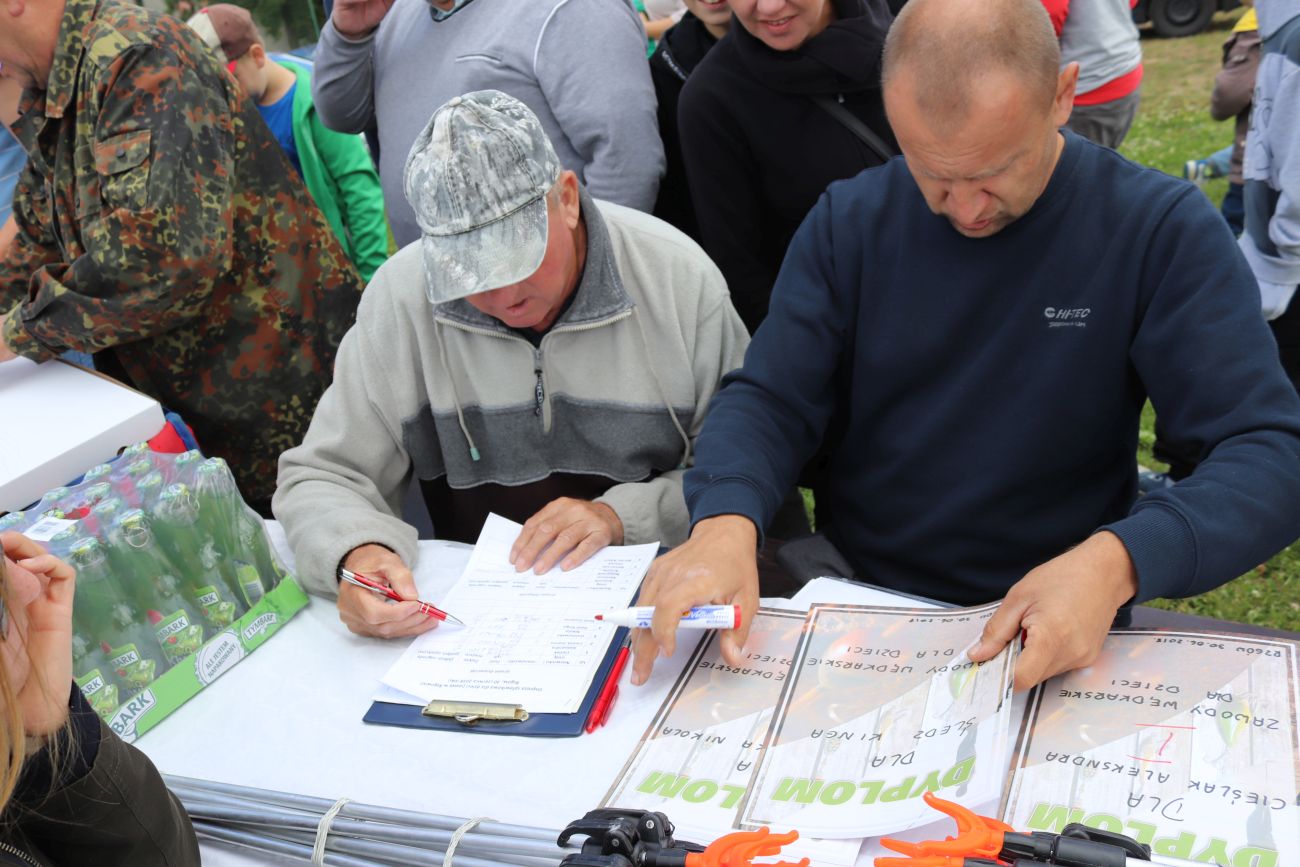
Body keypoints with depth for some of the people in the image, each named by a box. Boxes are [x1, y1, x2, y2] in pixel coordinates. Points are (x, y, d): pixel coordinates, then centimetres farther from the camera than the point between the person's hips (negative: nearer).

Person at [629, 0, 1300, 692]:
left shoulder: (1162, 230, -12)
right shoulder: (850, 221, -4)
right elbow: (769, 398, -6)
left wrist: (1116, 560, -37)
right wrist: (725, 520, -29)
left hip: (1053, 631, -2)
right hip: (855, 588, 3)